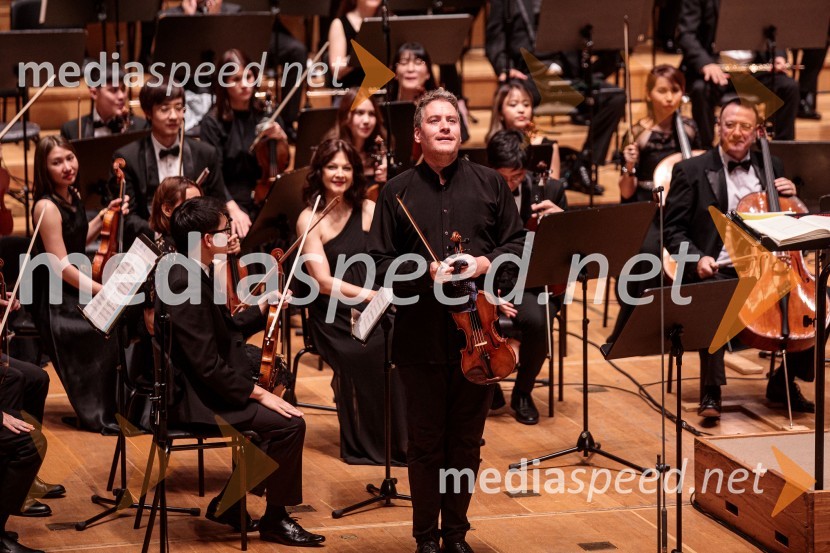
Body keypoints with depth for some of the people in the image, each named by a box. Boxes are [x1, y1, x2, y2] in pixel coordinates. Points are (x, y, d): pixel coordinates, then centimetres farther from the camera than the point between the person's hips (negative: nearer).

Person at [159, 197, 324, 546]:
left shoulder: (191, 273, 8)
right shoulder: (184, 283, -24)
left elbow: (224, 333, 19)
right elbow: (207, 365, -26)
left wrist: (263, 305, 13)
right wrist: (259, 393, -21)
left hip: (201, 387, 11)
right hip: (193, 399, -11)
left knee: (276, 412, 21)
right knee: (289, 423, -16)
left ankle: (228, 504, 22)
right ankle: (275, 520, 0)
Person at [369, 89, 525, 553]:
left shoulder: (490, 183, 7)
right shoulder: (398, 192, 4)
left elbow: (518, 243, 7)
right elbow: (381, 262, 0)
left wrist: (486, 263, -11)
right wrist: (426, 272, -15)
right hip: (422, 336, -1)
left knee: (467, 441, 9)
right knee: (426, 442, 6)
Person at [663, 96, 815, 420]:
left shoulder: (772, 167, 16)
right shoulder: (692, 171, 4)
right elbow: (673, 230, 1)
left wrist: (790, 196, 0)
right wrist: (697, 258, -17)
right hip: (718, 270, -4)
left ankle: (784, 382, 2)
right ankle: (711, 392, -26)